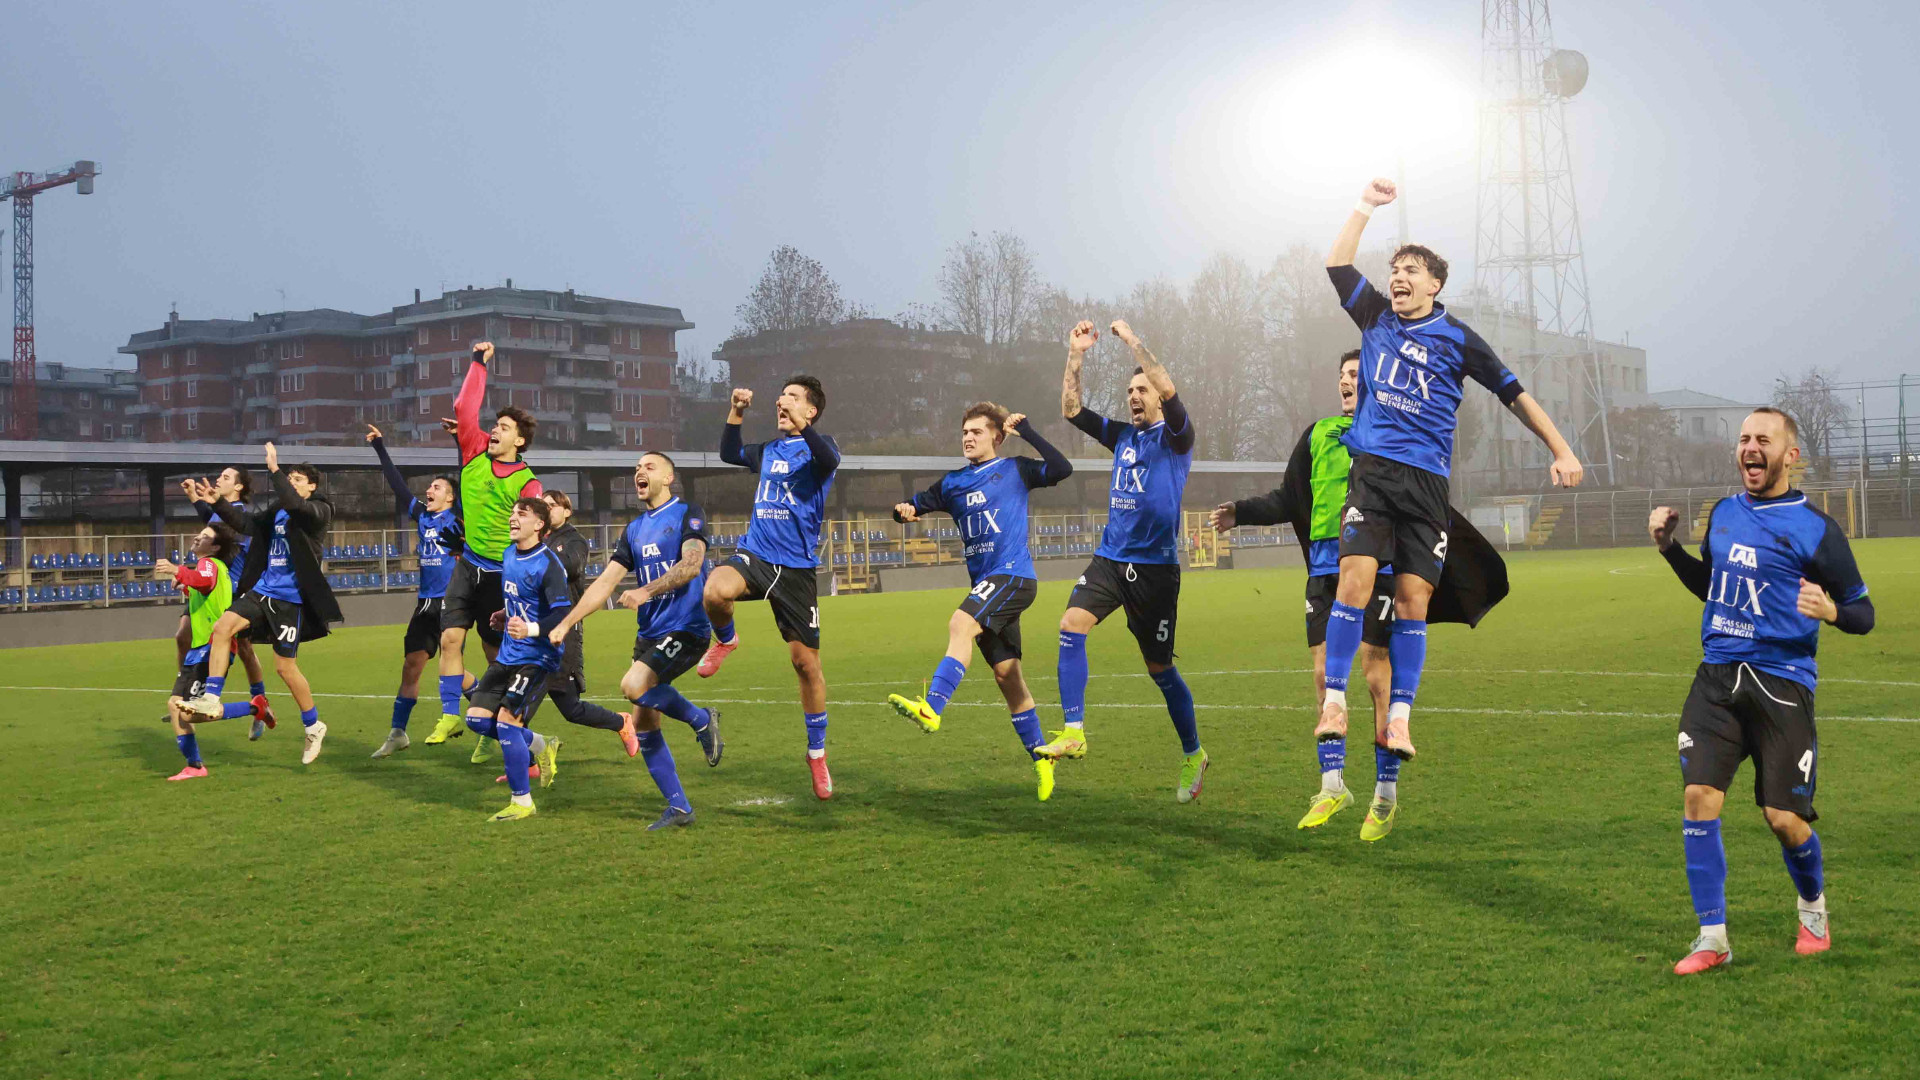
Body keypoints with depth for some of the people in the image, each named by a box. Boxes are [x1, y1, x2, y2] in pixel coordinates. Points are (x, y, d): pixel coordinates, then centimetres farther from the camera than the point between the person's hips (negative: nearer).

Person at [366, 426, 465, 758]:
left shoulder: (458, 517, -4)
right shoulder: (422, 515, 12)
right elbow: (397, 484, 20)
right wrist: (380, 446, 22)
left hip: (451, 603, -6)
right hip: (426, 603, 6)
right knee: (410, 667, 6)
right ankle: (397, 734, 14)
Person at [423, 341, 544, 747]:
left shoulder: (527, 482, -9)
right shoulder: (475, 453, 2)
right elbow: (465, 407, 1)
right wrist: (479, 362, 3)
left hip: (502, 574, -3)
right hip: (468, 565, 3)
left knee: (496, 653, 5)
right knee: (450, 637, -6)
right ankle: (450, 717, 1)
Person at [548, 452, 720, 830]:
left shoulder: (688, 514, -2)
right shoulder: (634, 529, 17)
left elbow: (691, 564, -18)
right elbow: (605, 582, 16)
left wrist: (645, 591, -29)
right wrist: (566, 624, 9)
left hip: (686, 628, -7)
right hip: (649, 633, 7)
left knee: (633, 686, -27)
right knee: (643, 725, 2)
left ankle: (701, 719, -3)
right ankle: (678, 809, 12)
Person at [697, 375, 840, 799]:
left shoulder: (817, 447, -2)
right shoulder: (768, 450, 17)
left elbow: (829, 460, -24)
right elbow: (730, 454, 12)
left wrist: (799, 425, -39)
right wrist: (737, 412, 0)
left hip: (797, 568, -3)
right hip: (754, 554, 3)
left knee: (806, 662, 1)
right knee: (715, 590, -33)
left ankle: (817, 753, 18)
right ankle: (725, 640, 2)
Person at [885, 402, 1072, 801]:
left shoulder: (1014, 470, 2)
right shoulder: (952, 483, 17)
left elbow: (1062, 469, -11)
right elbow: (913, 506, 18)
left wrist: (1028, 432, -9)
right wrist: (905, 511, -5)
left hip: (1013, 574, -7)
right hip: (985, 582, 7)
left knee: (960, 625, -29)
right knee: (1006, 675, 7)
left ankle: (931, 709, -40)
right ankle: (1041, 760, 16)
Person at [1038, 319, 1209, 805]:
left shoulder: (1175, 437, -3)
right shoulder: (1122, 436, 15)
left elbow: (1167, 389, -21)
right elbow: (1071, 409, 14)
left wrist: (1133, 340, -15)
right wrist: (1076, 355, 5)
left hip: (1155, 566, -5)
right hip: (1110, 558, 5)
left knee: (1159, 668, 2)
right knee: (1071, 625, -19)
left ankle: (1193, 755, 20)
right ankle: (1074, 732, -19)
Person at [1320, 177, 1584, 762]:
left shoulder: (1457, 338, 8)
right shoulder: (1376, 317, 15)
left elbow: (1514, 394, 11)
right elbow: (1337, 263, 15)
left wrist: (1561, 450, 6)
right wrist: (1366, 206, 13)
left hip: (1427, 479, -1)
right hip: (1371, 470, 1)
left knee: (1413, 597, -6)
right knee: (1355, 574, -18)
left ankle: (1399, 717, -1)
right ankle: (1335, 699, -14)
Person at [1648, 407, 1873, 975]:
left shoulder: (1816, 529, -4)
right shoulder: (1723, 514, 12)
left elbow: (1863, 613, -1)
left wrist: (1831, 611, -23)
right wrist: (1669, 547, 16)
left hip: (1781, 683, -4)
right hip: (1716, 677, 4)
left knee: (1784, 818, -3)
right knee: (1699, 796, -9)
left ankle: (1814, 910, 30)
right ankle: (1712, 938, 2)